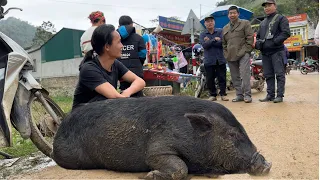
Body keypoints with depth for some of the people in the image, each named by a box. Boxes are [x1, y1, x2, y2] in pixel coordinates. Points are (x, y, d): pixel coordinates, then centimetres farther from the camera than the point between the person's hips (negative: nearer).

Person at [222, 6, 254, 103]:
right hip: (231, 56, 6)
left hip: (243, 54, -5)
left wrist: (246, 50, -9)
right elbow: (223, 43, 22)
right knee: (235, 77, 7)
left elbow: (250, 38, -2)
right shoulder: (225, 28, 20)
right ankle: (239, 95, 15)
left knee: (245, 75, -15)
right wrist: (226, 54, 10)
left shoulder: (245, 23, 5)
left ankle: (247, 95, -10)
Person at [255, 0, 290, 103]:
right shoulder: (263, 22, 23)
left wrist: (274, 42, -17)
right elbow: (258, 36, 26)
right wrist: (258, 43, 5)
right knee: (268, 75, 7)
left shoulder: (281, 18, 4)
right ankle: (270, 95, 12)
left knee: (279, 74, -6)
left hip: (277, 51, -6)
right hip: (265, 52, 7)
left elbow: (286, 33, -9)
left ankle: (280, 95, -3)